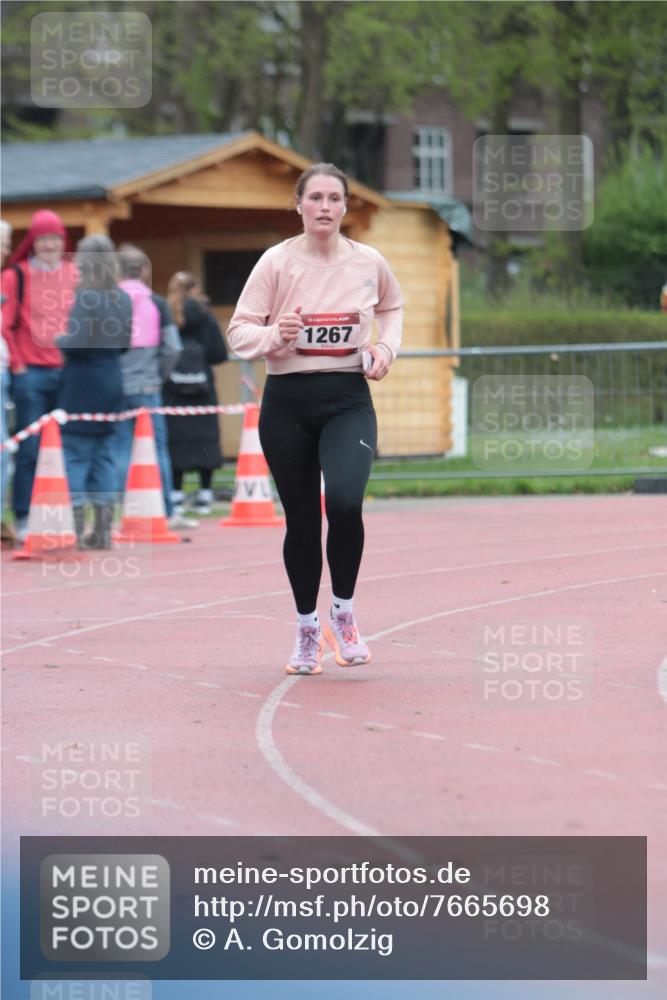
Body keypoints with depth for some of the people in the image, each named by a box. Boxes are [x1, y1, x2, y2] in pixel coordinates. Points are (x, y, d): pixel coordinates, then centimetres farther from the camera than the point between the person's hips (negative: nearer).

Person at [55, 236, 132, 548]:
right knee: (103, 454, 12)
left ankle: (75, 530, -6)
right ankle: (103, 530, 13)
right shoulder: (123, 299, 7)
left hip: (82, 381, -7)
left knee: (75, 454, -2)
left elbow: (77, 342, -21)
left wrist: (58, 340, -2)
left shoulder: (86, 297, -15)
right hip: (112, 379, 7)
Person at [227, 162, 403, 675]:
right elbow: (239, 331, -2)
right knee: (301, 520, 4)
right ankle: (307, 628, 23)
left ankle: (343, 612, -1)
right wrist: (275, 335, -21)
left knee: (345, 501, -23)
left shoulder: (369, 263, 2)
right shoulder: (276, 261, -4)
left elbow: (393, 306, 24)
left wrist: (386, 347, 7)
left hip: (348, 400, 0)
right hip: (287, 402, 0)